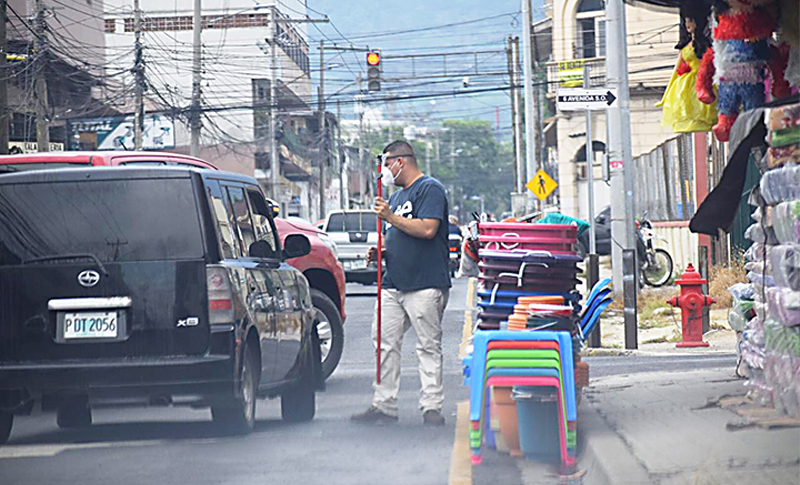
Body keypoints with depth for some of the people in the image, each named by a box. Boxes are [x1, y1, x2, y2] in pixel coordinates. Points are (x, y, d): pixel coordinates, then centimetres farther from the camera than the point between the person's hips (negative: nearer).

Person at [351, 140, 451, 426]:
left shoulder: (430, 189, -6)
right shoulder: (397, 196, 22)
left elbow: (427, 229, -19)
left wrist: (391, 217, -14)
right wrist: (381, 250, 8)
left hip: (425, 285, -9)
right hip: (394, 284, 9)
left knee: (428, 347, -5)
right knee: (384, 343, 5)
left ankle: (431, 407, -3)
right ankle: (383, 406, 9)